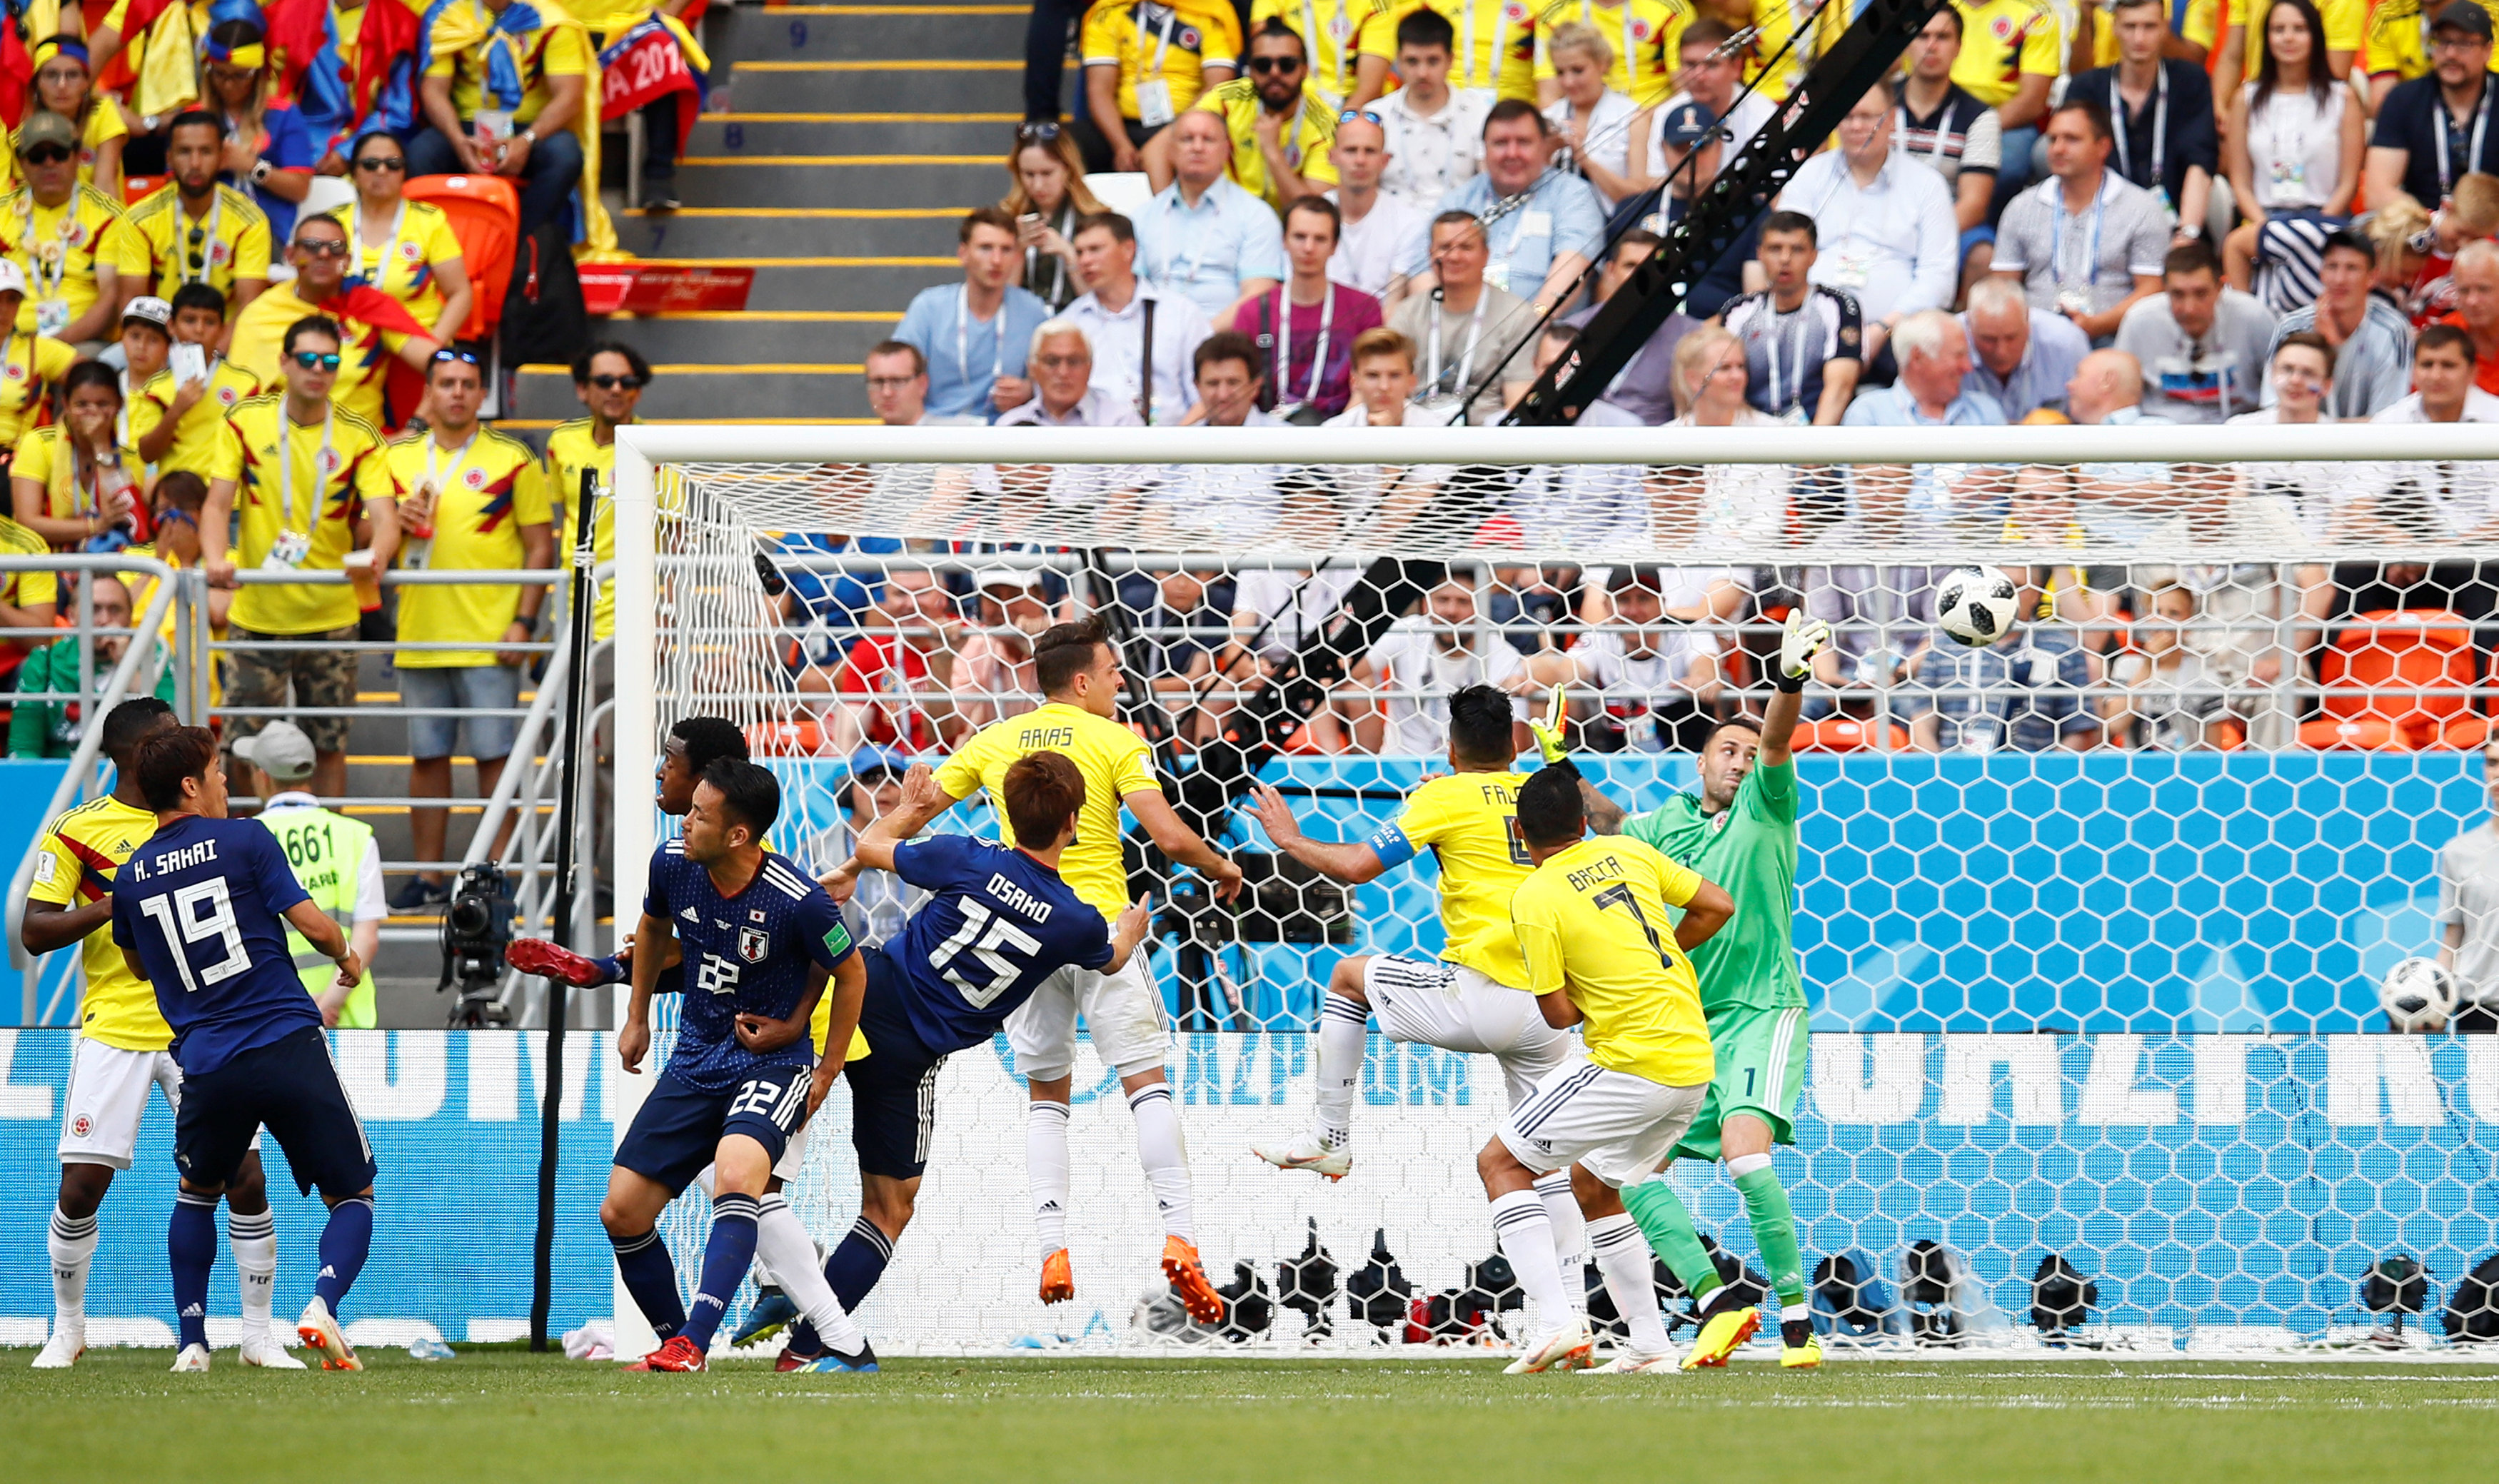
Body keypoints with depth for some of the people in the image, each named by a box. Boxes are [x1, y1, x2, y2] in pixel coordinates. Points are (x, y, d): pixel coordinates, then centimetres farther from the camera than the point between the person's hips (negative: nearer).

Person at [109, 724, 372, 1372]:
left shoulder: (130, 879, 10)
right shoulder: (246, 840, -2)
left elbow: (138, 966, 27)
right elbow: (313, 925, -5)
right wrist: (347, 958, 15)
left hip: (208, 1066, 3)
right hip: (291, 1047, -3)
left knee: (197, 1194, 28)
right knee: (353, 1197, 9)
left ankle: (191, 1341, 18)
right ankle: (322, 1304, -18)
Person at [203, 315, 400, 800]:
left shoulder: (359, 438, -2)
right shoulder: (245, 422, -1)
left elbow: (384, 515, -12)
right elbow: (218, 504, -6)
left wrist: (377, 554, -36)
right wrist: (215, 559, -26)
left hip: (330, 618, 0)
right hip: (256, 613, 0)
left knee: (329, 746, 5)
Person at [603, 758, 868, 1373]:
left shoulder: (797, 901, -23)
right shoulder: (673, 863, -8)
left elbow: (850, 972, -4)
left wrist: (829, 1072, -2)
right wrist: (637, 1018, 22)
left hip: (772, 1063, -6)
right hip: (694, 1063, 6)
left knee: (735, 1176, -35)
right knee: (620, 1213, 0)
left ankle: (690, 1345, -42)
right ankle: (672, 1337, 20)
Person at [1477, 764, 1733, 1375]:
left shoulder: (1534, 900, -9)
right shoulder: (1628, 853, 9)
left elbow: (1559, 1014, -8)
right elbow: (1717, 906, 13)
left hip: (1630, 1064, -7)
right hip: (1694, 1066, 7)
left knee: (1500, 1162, 2)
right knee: (1592, 1183, 25)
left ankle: (1556, 1321, -13)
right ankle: (1651, 1347, 20)